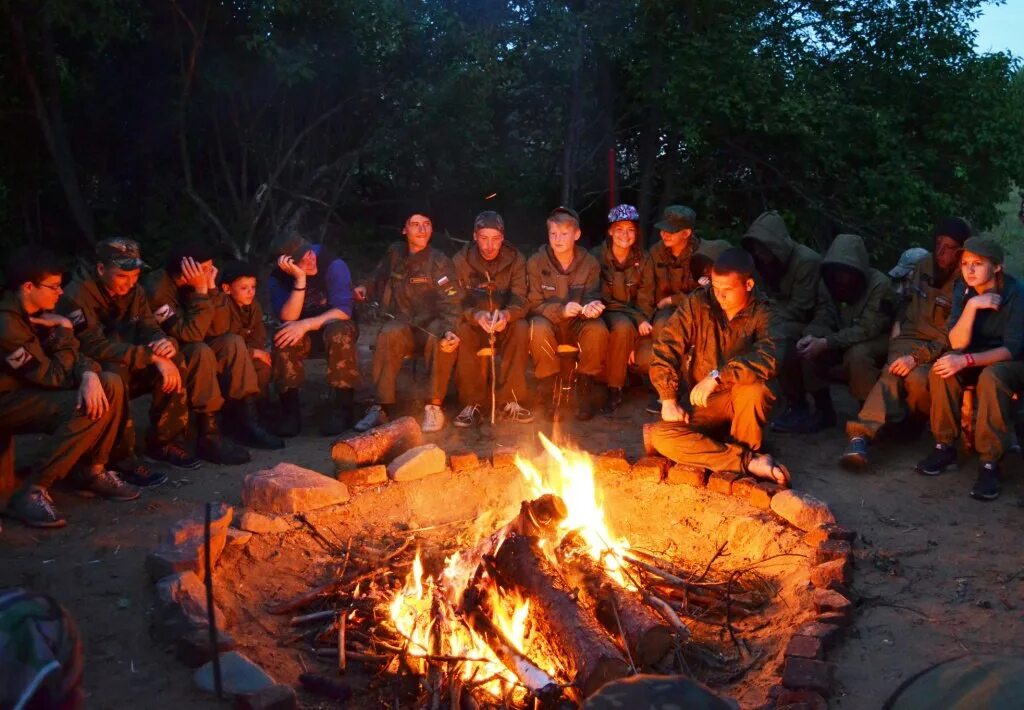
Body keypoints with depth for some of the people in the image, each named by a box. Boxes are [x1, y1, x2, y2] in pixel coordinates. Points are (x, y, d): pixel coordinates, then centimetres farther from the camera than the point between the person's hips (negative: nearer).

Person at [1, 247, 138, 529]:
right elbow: (55, 377, -23)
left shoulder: (37, 312, 2)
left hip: (33, 388, 9)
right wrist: (63, 332, -12)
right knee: (88, 408, -29)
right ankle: (31, 491, -22)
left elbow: (72, 355, 2)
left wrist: (89, 374, -20)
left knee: (111, 384, -8)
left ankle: (91, 471, 2)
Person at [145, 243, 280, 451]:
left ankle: (245, 422, -12)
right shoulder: (158, 289, -24)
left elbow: (220, 328, -8)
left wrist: (211, 287, -17)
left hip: (189, 352, 7)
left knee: (233, 342, -12)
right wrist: (201, 291, -30)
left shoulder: (195, 284, -4)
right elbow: (191, 335, -30)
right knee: (201, 351, -32)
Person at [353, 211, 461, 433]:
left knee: (443, 340, -37)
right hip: (403, 323, 3)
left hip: (432, 324, -3)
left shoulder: (440, 263, -8)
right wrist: (366, 289, 6)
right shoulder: (394, 254, 5)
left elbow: (450, 304, -16)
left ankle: (434, 405, -21)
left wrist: (449, 331, -35)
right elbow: (380, 279, 27)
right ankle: (382, 406, -26)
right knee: (388, 335, -32)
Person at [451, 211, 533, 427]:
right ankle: (471, 403, -26)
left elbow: (519, 300, -11)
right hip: (473, 322, 0)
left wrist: (507, 314, -37)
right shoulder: (460, 261, -5)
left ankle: (510, 401, -26)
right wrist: (476, 315, -35)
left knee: (521, 328, -32)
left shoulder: (516, 259, -3)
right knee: (460, 331, -33)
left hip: (505, 323, 1)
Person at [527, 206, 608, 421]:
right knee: (538, 329, -37)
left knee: (598, 330, -32)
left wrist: (590, 308, -31)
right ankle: (549, 390, -18)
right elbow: (534, 304, -8)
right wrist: (561, 310, -28)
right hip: (548, 321, -1)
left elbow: (592, 298, -4)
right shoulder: (536, 262, -6)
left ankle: (584, 387, -10)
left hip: (578, 324, 1)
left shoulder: (589, 263, -2)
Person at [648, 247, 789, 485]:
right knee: (661, 437, -26)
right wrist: (668, 399, -15)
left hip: (741, 402, -2)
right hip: (699, 405, 2)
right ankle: (749, 461, -25)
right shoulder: (697, 304, -5)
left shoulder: (762, 314, -11)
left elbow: (768, 360, -30)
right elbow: (665, 349, -6)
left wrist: (718, 376, -37)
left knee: (754, 389, -37)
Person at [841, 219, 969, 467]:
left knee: (917, 378, -34)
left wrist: (917, 357, -22)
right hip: (909, 338, 3)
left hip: (940, 351, -3)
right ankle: (861, 435, -44)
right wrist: (897, 326, 10)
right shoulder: (922, 267, 9)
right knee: (892, 373, -29)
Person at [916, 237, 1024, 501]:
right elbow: (957, 343, -15)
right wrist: (972, 305, -28)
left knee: (991, 377, -37)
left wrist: (967, 361, -36)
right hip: (977, 360, 4)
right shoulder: (963, 290, -7)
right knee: (943, 367, -27)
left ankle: (989, 462, -31)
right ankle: (945, 446, -15)